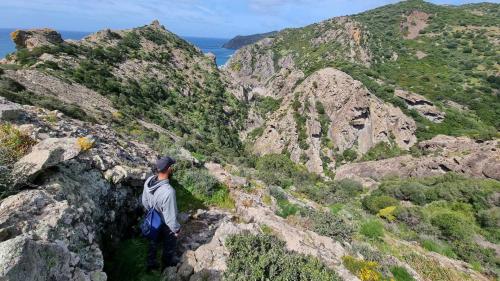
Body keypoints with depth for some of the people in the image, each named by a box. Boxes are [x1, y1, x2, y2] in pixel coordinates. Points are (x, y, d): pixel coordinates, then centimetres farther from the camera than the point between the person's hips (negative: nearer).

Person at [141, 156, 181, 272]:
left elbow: (144, 201, -1)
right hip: (166, 227, -6)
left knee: (153, 244, 31)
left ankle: (151, 265, 56)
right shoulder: (168, 192, -43)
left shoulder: (149, 181, -20)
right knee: (169, 249, 24)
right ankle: (166, 268, 50)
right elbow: (170, 217, -31)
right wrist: (176, 229, -12)